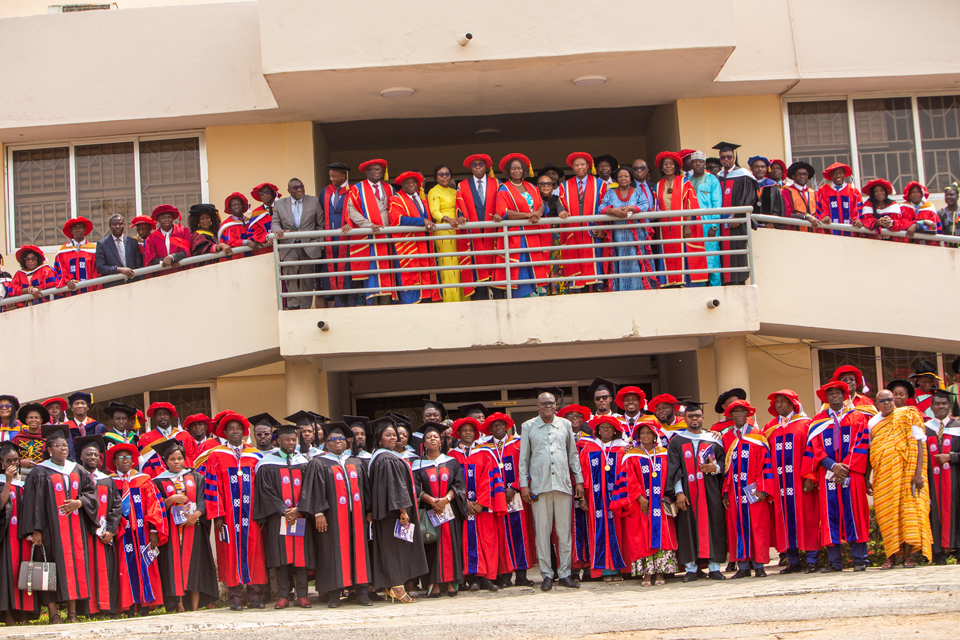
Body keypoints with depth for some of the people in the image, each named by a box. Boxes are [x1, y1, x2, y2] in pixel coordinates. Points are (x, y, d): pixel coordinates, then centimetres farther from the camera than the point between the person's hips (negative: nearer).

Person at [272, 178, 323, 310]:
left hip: (309, 245, 0)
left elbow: (321, 224, 9)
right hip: (289, 246, 0)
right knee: (289, 270, -23)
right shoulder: (279, 204, 10)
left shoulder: (314, 201, 8)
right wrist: (278, 229, -17)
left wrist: (320, 245, 6)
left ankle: (305, 309, 11)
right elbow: (275, 222, 8)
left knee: (307, 279, 3)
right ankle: (293, 304, -21)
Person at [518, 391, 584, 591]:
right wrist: (523, 484, 1)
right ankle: (547, 574, 3)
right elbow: (523, 458, 8)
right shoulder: (528, 427, 8)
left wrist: (579, 480, 10)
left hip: (563, 484, 1)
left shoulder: (565, 425, 12)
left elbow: (573, 454, 16)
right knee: (542, 529, -2)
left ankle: (565, 573, 7)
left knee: (564, 530, 1)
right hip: (539, 485, -1)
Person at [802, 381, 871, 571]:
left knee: (854, 512, -4)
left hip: (852, 473, -1)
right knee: (830, 514, -2)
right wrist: (833, 466, -11)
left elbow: (862, 444, 1)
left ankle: (859, 559, -1)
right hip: (827, 474, 1)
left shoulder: (858, 418, 11)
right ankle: (835, 561, 0)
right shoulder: (817, 421, 13)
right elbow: (814, 448, 4)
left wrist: (846, 467, -11)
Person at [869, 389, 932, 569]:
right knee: (886, 513, 0)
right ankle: (891, 555, 4)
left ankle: (907, 555, -4)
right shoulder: (872, 423, 13)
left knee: (907, 508, -8)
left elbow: (919, 444, -5)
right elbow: (870, 451, 18)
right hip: (882, 476, 3)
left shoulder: (908, 416, 1)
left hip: (904, 472, -3)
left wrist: (918, 473, -14)